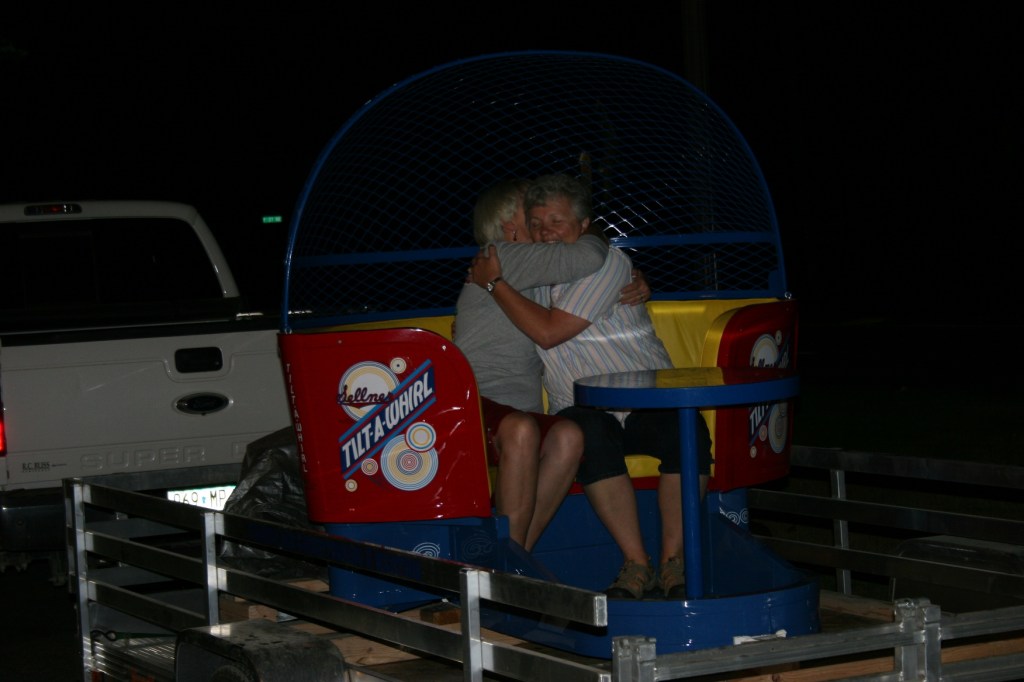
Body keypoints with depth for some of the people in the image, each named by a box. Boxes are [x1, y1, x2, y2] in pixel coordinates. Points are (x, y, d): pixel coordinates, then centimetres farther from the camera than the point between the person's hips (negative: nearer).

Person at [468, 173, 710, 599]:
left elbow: (549, 332, -14)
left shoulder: (607, 261, -4)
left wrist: (495, 282, -7)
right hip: (583, 409, 2)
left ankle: (673, 562, -26)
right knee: (591, 438, -36)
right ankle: (635, 564, -31)